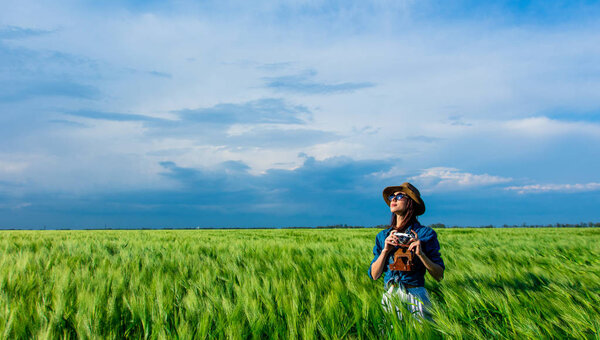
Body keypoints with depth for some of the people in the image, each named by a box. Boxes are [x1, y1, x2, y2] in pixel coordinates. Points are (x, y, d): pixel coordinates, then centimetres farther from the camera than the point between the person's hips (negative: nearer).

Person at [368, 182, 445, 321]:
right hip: (389, 297, 3)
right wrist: (385, 250, -10)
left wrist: (421, 253, -18)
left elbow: (439, 276, -4)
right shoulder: (383, 236, 7)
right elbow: (374, 275, 3)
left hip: (415, 297, -3)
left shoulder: (425, 234, -3)